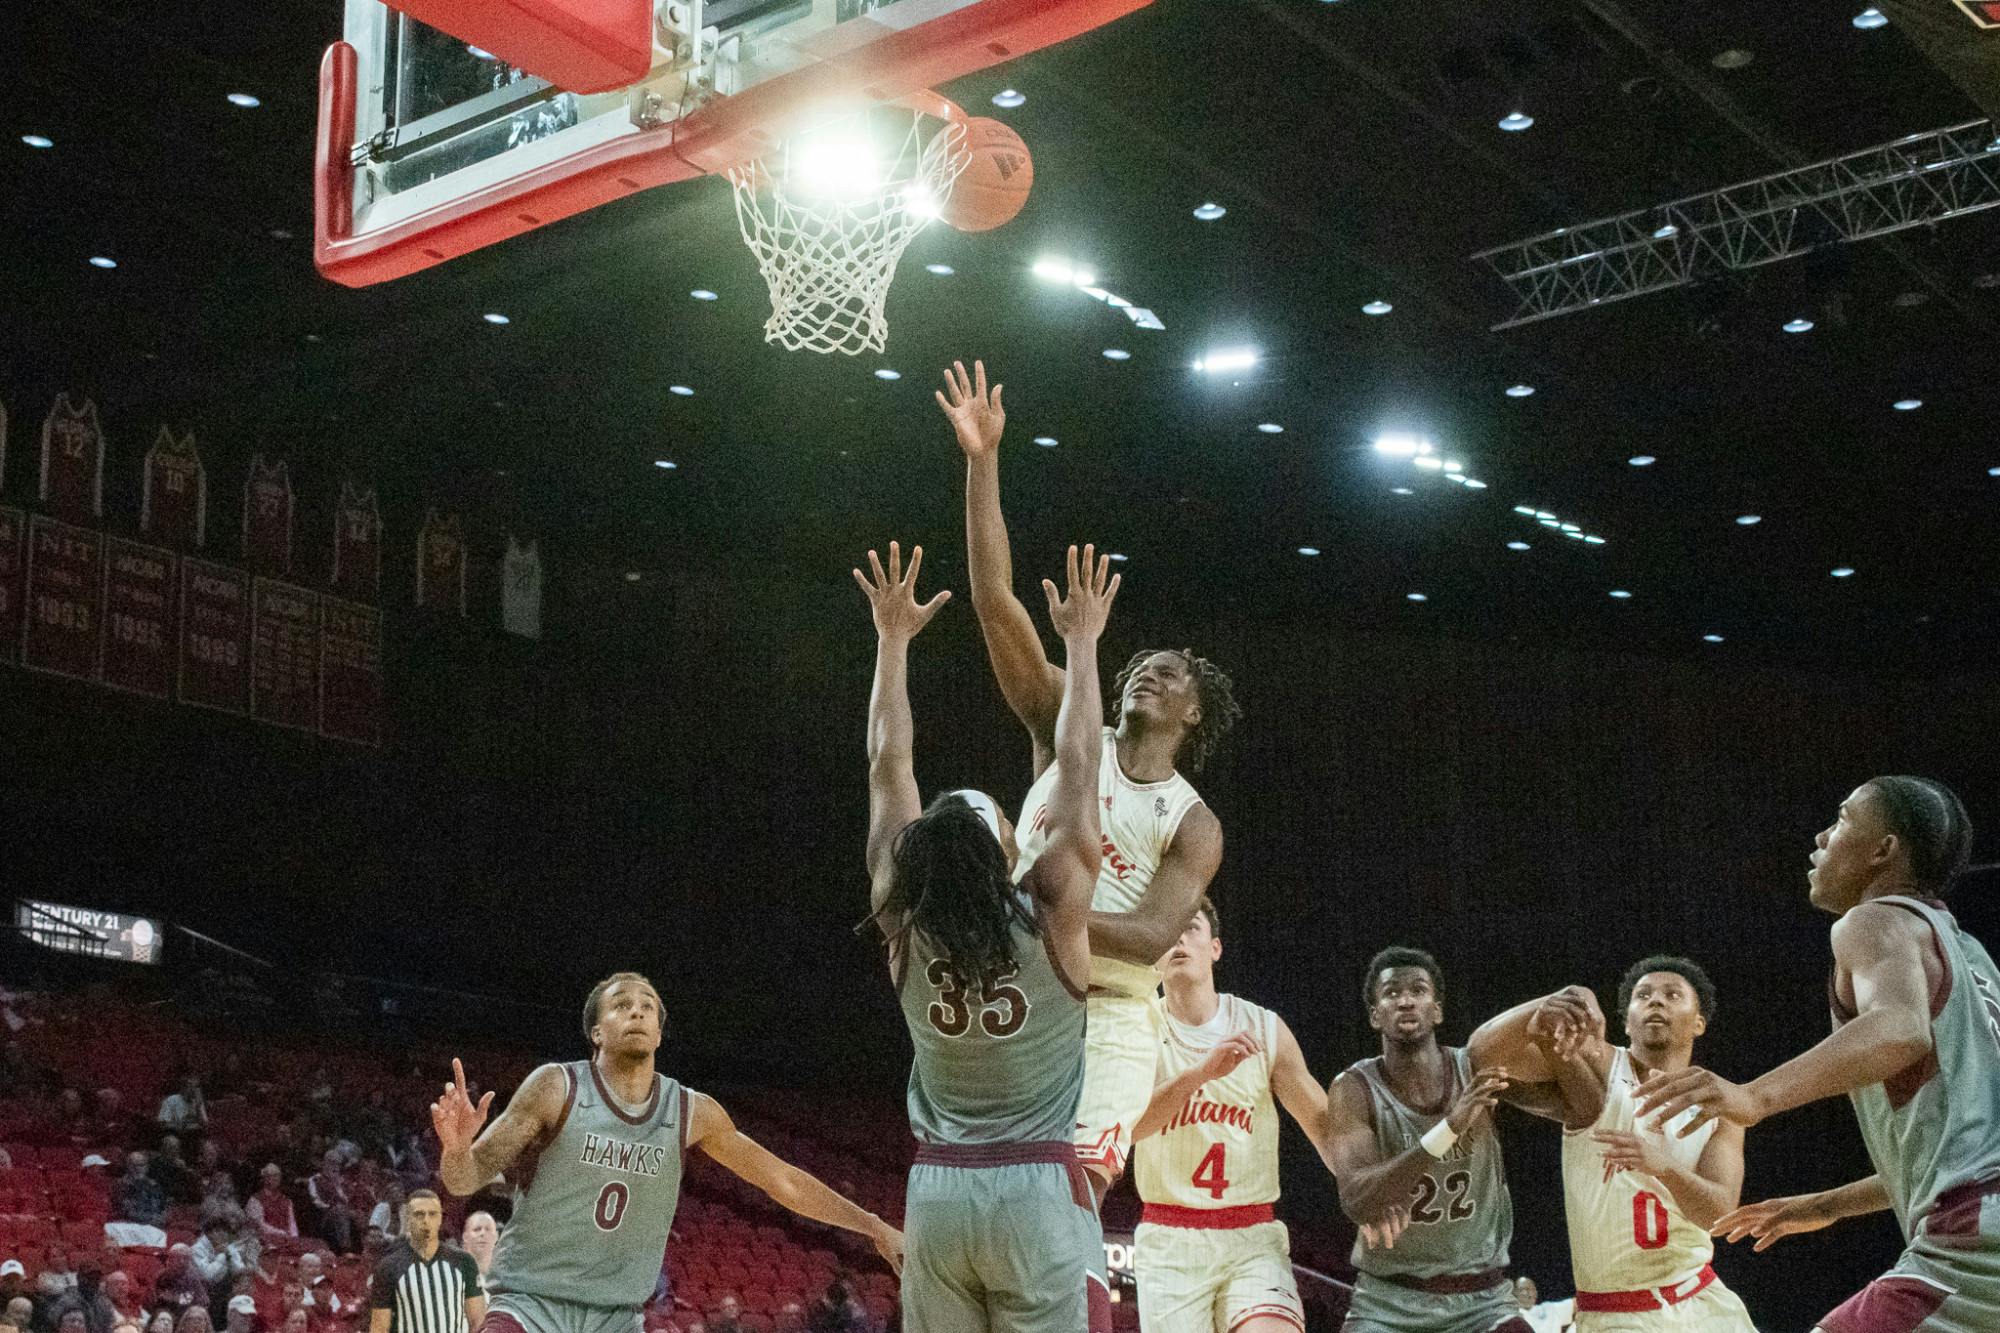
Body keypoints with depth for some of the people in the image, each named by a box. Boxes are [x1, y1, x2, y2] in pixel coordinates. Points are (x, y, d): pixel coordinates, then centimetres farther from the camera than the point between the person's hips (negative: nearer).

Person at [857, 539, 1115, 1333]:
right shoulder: (1050, 916, -10)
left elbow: (888, 766, 7)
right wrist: (1082, 642, 8)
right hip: (1036, 1188, -4)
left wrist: (893, 640, 14)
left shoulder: (904, 925, -1)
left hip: (937, 1189, 4)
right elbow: (1076, 766, -2)